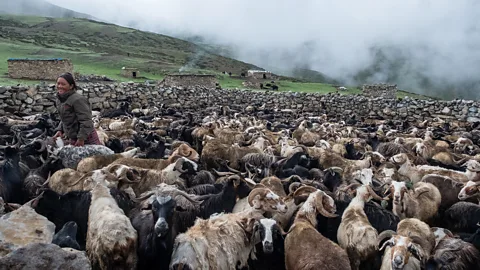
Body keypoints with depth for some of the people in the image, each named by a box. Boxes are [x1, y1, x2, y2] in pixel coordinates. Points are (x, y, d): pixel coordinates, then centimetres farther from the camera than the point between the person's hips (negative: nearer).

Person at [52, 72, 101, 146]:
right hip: (72, 139, 9)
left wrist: (81, 138, -23)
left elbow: (86, 120, -23)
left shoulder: (78, 100, -20)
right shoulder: (59, 100, 9)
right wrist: (60, 130, 7)